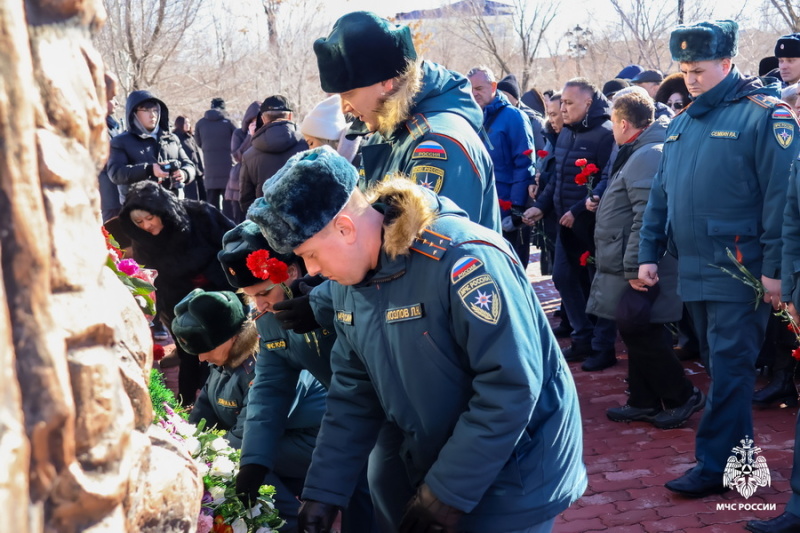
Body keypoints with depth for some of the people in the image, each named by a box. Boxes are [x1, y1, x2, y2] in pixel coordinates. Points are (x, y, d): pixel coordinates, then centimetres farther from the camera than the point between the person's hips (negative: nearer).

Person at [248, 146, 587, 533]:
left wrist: (449, 491, -22)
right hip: (424, 469, 7)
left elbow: (512, 385, -28)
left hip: (511, 479, -7)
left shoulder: (460, 260, -28)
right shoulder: (348, 281, -2)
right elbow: (354, 390, 4)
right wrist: (324, 490, -2)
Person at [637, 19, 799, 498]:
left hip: (739, 272, -7)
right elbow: (661, 194, 17)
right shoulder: (683, 122, 14)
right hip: (694, 269, 7)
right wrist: (649, 253, 13)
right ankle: (737, 450, 27)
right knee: (721, 366, 15)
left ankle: (716, 466, 4)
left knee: (729, 369, -3)